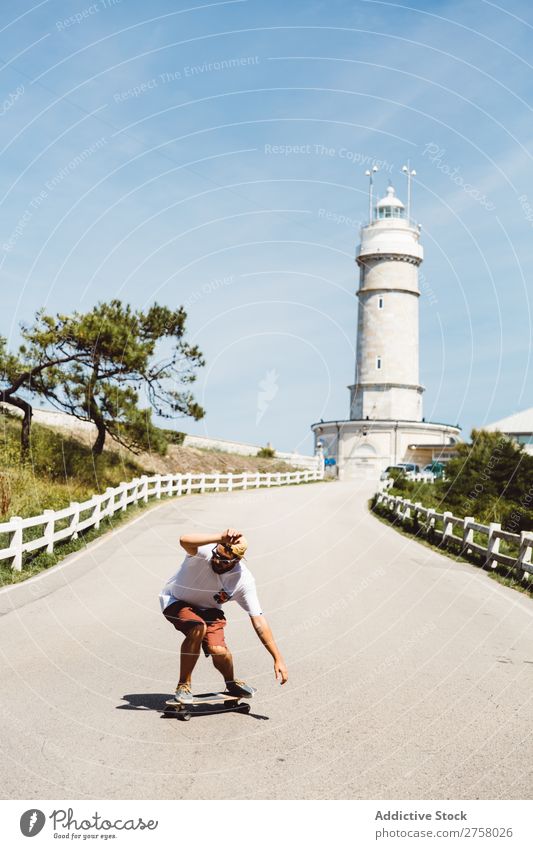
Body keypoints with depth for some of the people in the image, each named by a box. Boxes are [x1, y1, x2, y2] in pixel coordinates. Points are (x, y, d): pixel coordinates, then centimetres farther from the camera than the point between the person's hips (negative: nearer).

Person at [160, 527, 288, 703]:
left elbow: (258, 620, -20)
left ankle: (231, 683, 14)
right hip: (175, 601, -2)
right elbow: (184, 540, -55)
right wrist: (221, 537, -65)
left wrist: (278, 659, -22)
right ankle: (184, 685, -11)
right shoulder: (205, 553, -32)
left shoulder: (244, 580, -24)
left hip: (208, 609, 2)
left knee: (217, 650, -22)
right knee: (198, 628, -33)